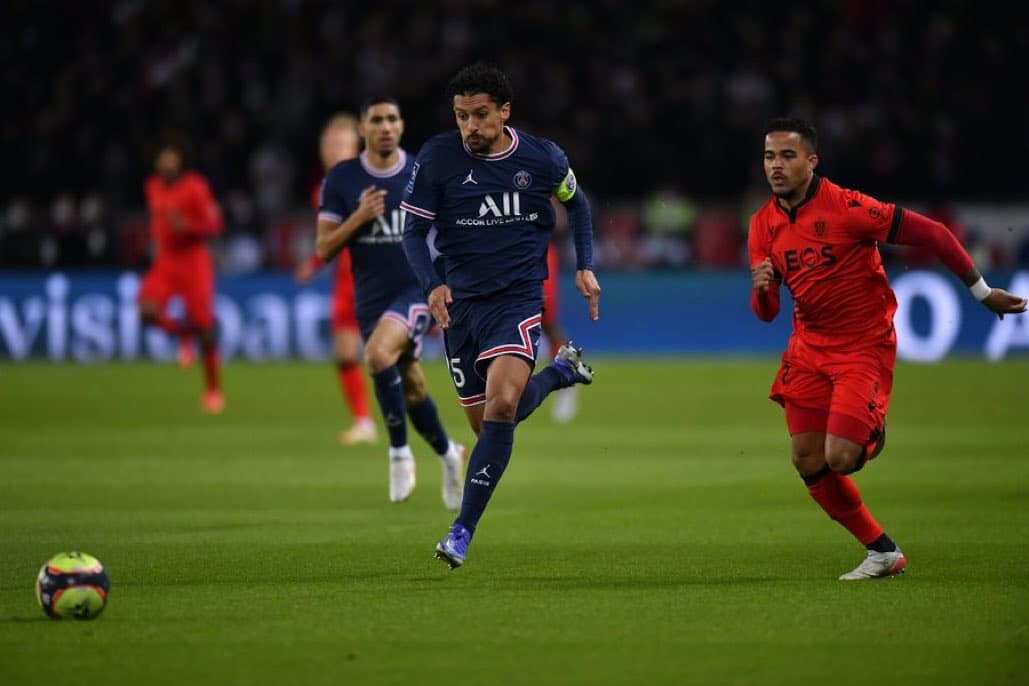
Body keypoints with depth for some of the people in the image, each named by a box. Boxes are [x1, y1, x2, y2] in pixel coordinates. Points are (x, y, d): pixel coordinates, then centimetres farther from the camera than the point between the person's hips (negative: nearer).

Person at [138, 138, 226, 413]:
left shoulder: (195, 187, -11)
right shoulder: (153, 187, 7)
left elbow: (215, 225, -11)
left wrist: (186, 226, -26)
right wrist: (157, 240, 12)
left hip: (194, 260, -4)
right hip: (165, 261, 4)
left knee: (203, 325, -3)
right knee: (148, 311, -20)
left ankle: (213, 388, 13)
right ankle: (182, 333, 12)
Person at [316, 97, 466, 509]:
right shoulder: (340, 180, -1)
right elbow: (324, 250, -3)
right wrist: (359, 217, -18)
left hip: (416, 290, -3)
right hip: (370, 298, 3)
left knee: (378, 355, -30)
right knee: (411, 390, 10)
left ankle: (399, 452, -16)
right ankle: (448, 454, 35)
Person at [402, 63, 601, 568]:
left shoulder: (542, 158, -4)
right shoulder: (436, 157, -7)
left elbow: (576, 202, 17)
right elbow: (413, 231, -2)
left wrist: (584, 267, 10)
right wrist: (432, 285, -18)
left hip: (518, 296, -2)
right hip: (462, 300, 3)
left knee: (501, 403, -24)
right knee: (485, 423, 9)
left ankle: (462, 531, -19)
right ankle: (560, 372, 42)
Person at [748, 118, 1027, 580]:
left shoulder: (846, 208, -20)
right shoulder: (764, 225, -1)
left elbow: (931, 233, -16)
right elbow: (765, 313, 2)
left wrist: (982, 291, -12)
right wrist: (761, 288, -22)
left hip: (863, 347, -6)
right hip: (809, 347, 6)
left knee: (839, 458, -18)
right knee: (808, 461, 0)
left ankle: (872, 436, 19)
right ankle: (882, 552, 15)